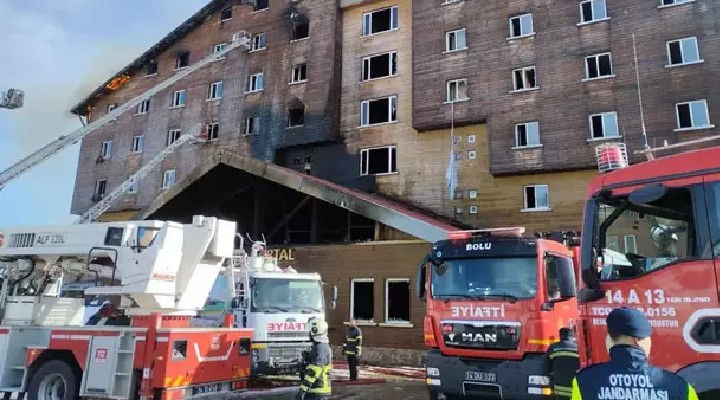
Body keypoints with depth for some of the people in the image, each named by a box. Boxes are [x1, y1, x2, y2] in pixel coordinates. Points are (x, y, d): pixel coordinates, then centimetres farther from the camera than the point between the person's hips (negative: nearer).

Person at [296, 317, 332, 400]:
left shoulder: (321, 348, -19)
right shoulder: (323, 346, 13)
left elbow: (313, 372, -25)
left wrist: (303, 389, -24)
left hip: (318, 391, -10)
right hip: (314, 390, 10)